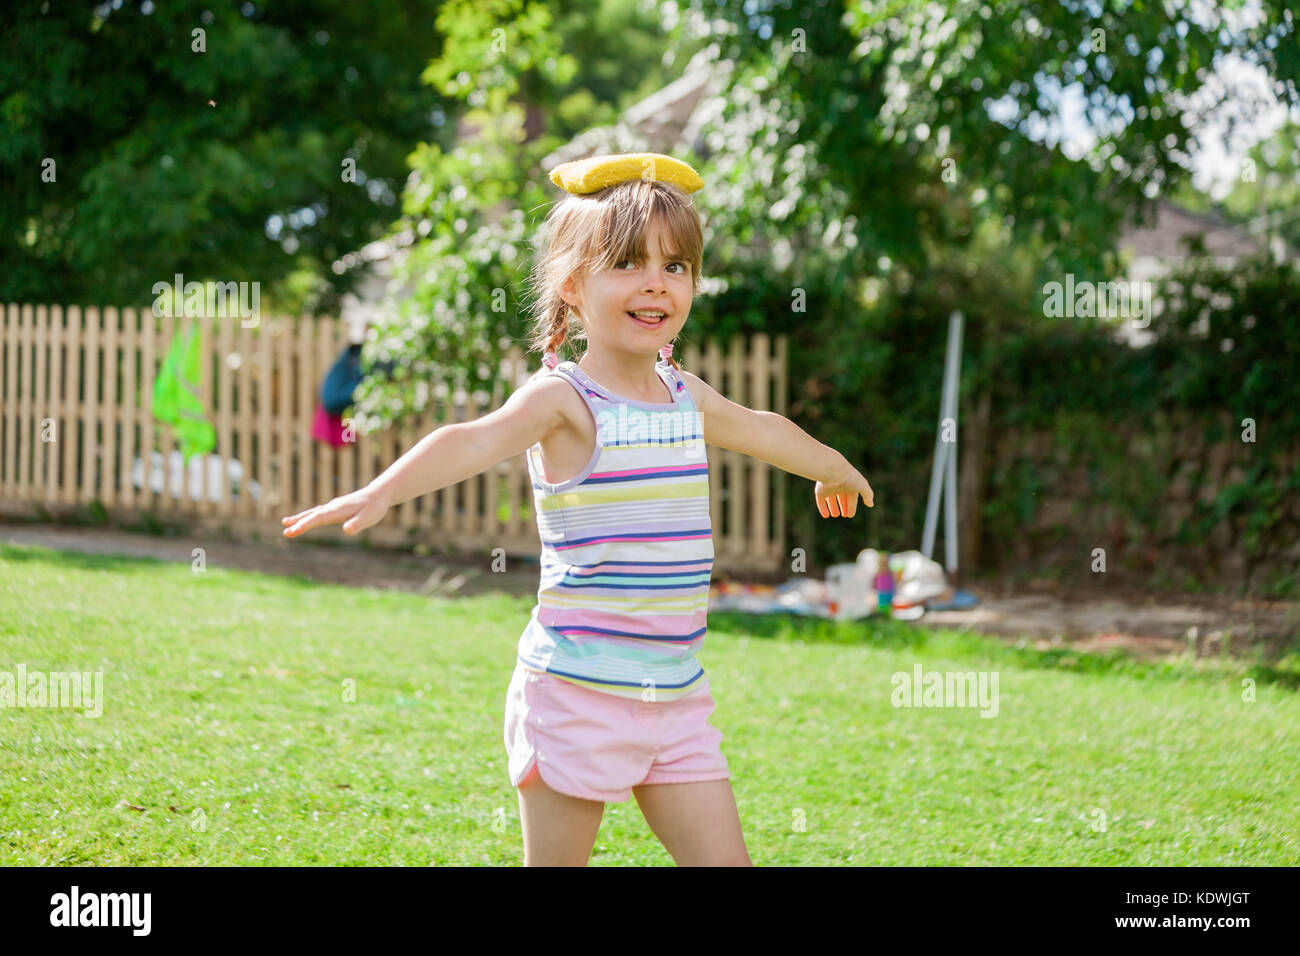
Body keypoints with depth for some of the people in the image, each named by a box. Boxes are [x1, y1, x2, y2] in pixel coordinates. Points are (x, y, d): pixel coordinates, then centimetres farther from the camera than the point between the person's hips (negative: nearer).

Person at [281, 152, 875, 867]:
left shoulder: (687, 397, 12)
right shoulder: (564, 399, -10)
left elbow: (762, 429, 33)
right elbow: (477, 440, -29)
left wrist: (833, 470, 53)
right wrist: (381, 492, -47)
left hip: (677, 696, 6)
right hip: (577, 691, -6)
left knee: (724, 861, 2)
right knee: (557, 861, 0)